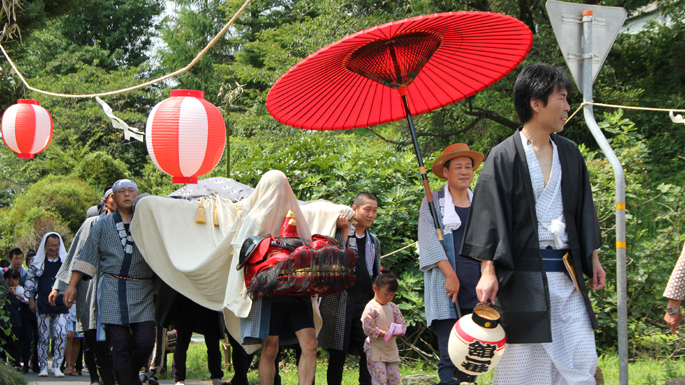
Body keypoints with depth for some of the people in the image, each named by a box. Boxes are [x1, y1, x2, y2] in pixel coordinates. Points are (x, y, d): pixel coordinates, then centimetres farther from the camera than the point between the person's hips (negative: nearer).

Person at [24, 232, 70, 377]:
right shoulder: (37, 262, 8)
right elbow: (30, 280, 10)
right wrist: (31, 299, 4)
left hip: (61, 305, 0)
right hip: (43, 304, 0)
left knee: (62, 335, -11)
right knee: (43, 337, 1)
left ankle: (57, 366, -1)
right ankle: (43, 367, 9)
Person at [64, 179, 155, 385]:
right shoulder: (103, 225, 14)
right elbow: (87, 257, 13)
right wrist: (72, 285, 7)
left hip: (142, 291, 1)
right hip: (113, 290, 0)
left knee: (145, 341, -10)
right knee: (120, 344, -6)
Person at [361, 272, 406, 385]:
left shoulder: (393, 308, 10)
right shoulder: (371, 308, -10)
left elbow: (402, 324, 9)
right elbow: (368, 328, -16)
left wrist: (396, 331, -13)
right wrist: (384, 333, -21)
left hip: (391, 350, 6)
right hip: (376, 351, -6)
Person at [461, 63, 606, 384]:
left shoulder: (569, 154, 13)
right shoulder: (504, 157, -4)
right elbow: (489, 215, -8)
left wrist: (592, 257, 16)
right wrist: (487, 270, -15)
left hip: (567, 273, 5)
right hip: (523, 275, -5)